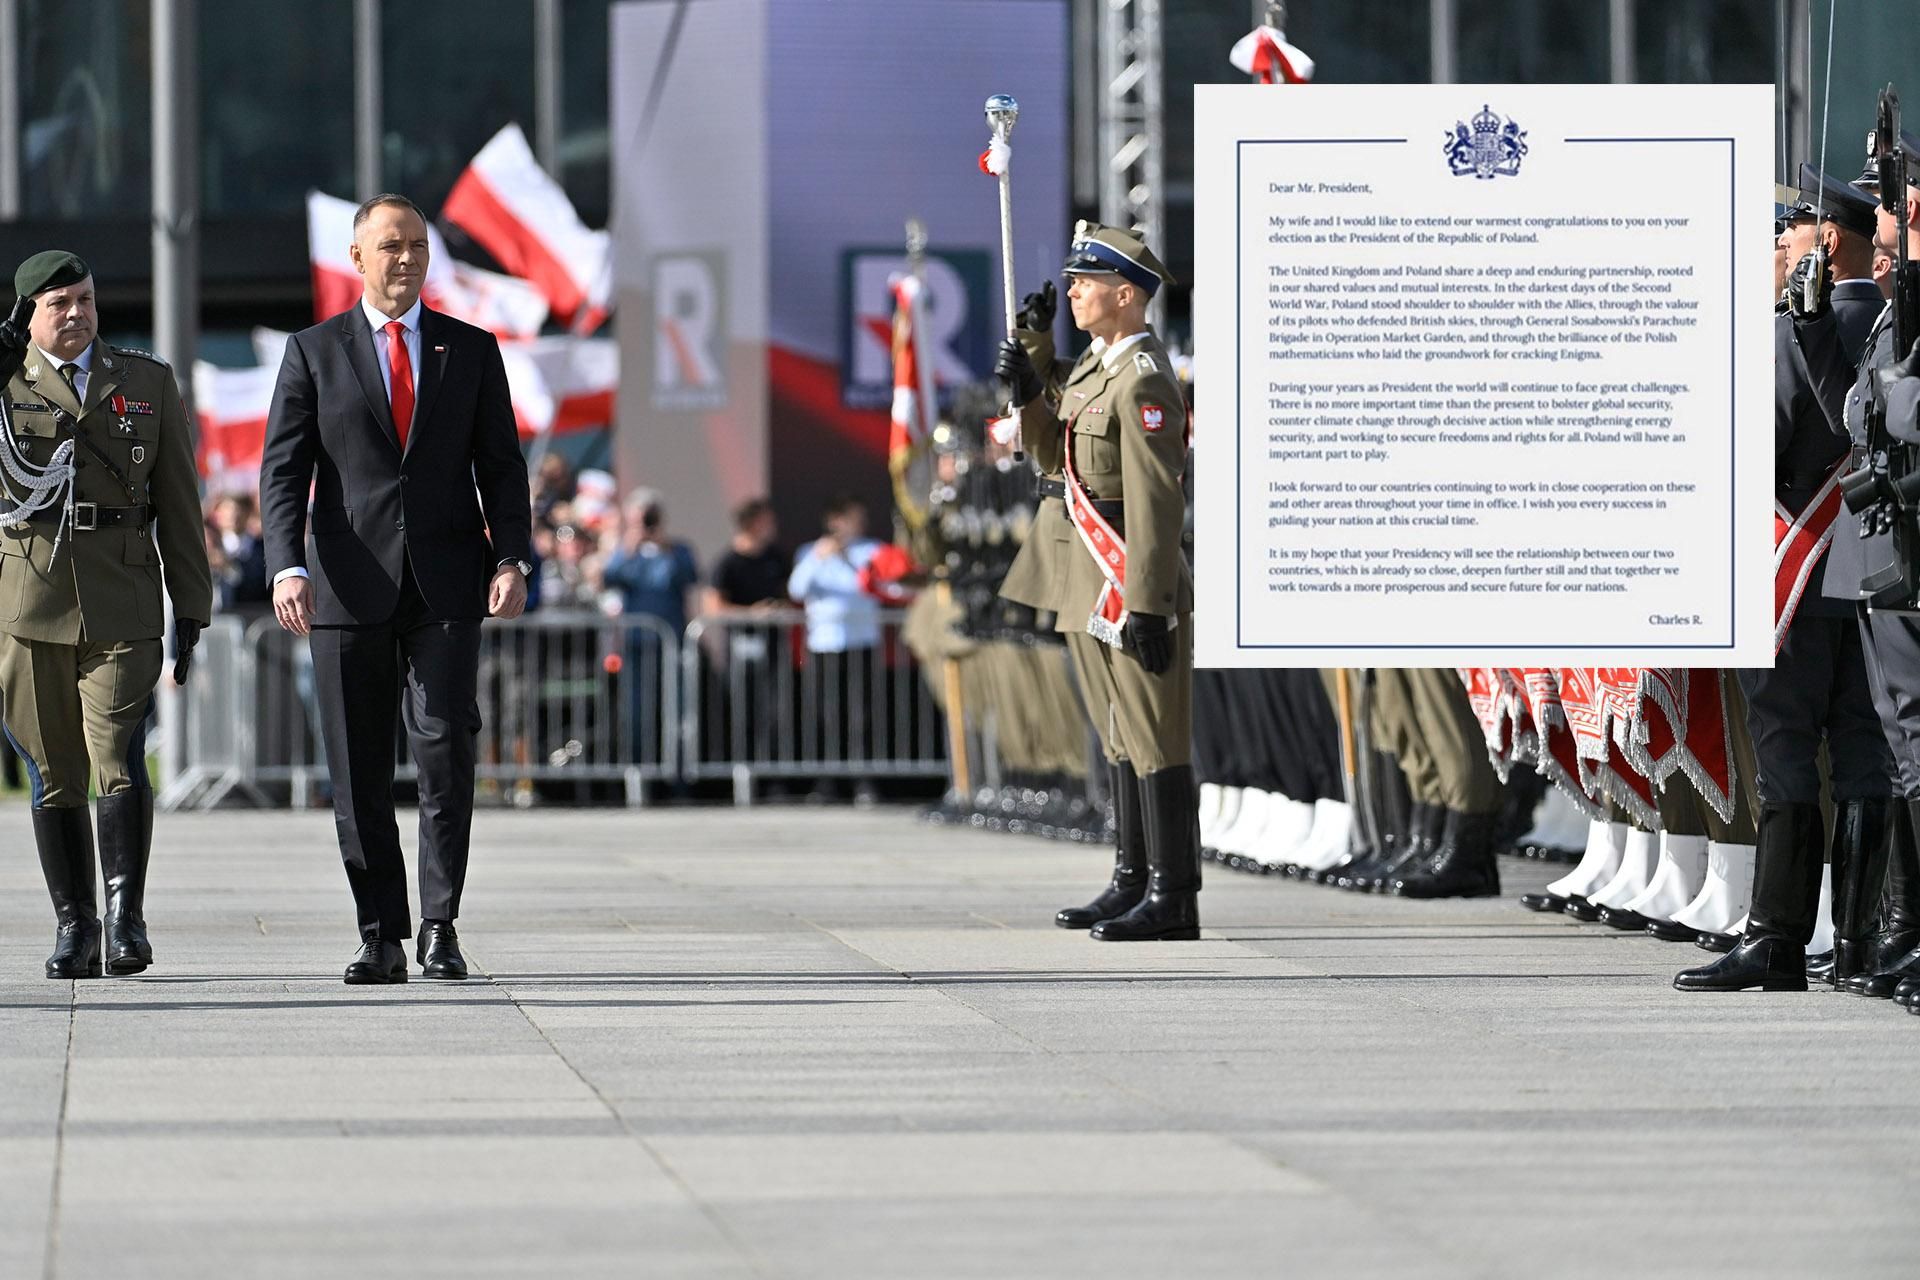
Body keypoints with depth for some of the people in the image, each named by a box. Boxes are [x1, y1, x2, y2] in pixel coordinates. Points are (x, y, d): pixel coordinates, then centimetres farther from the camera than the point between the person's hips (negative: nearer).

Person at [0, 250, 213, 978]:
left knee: (118, 758, -15)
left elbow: (178, 504, 12)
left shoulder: (148, 383, 12)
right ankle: (73, 926, 11)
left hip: (121, 607, 0)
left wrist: (191, 609, 7)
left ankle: (126, 916, -7)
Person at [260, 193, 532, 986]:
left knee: (445, 749, -12)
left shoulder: (471, 351, 10)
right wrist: (287, 566, -13)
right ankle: (381, 938, 9)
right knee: (359, 772, 2)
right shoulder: (313, 353, 7)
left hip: (446, 587, 0)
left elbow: (501, 466, 9)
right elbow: (283, 469, 2)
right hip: (350, 589, 0)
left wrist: (512, 559, -5)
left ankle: (439, 928, -4)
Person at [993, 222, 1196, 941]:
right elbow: (1051, 451, 21)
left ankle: (1173, 899, -2)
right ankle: (1134, 884, 21)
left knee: (1153, 740, -5)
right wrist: (1030, 375, 6)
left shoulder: (1143, 380, -17)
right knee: (1120, 739, 15)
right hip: (1086, 585, 10)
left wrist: (1145, 606, -23)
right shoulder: (1095, 364, 12)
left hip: (1130, 584, -10)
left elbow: (1155, 502, -21)